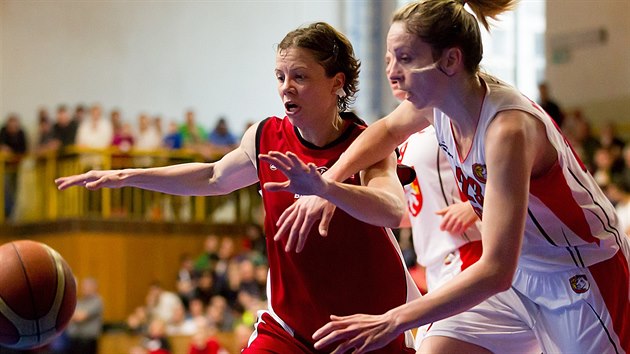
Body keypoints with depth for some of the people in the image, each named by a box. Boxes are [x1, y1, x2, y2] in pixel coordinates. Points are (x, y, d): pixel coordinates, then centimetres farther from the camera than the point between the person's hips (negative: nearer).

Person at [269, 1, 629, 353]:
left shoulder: (507, 128, -32)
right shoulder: (438, 103, -10)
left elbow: (496, 271, -35)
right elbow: (388, 129, 18)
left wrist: (391, 322, -39)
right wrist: (326, 183, 2)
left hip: (581, 276, -7)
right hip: (517, 271, 7)